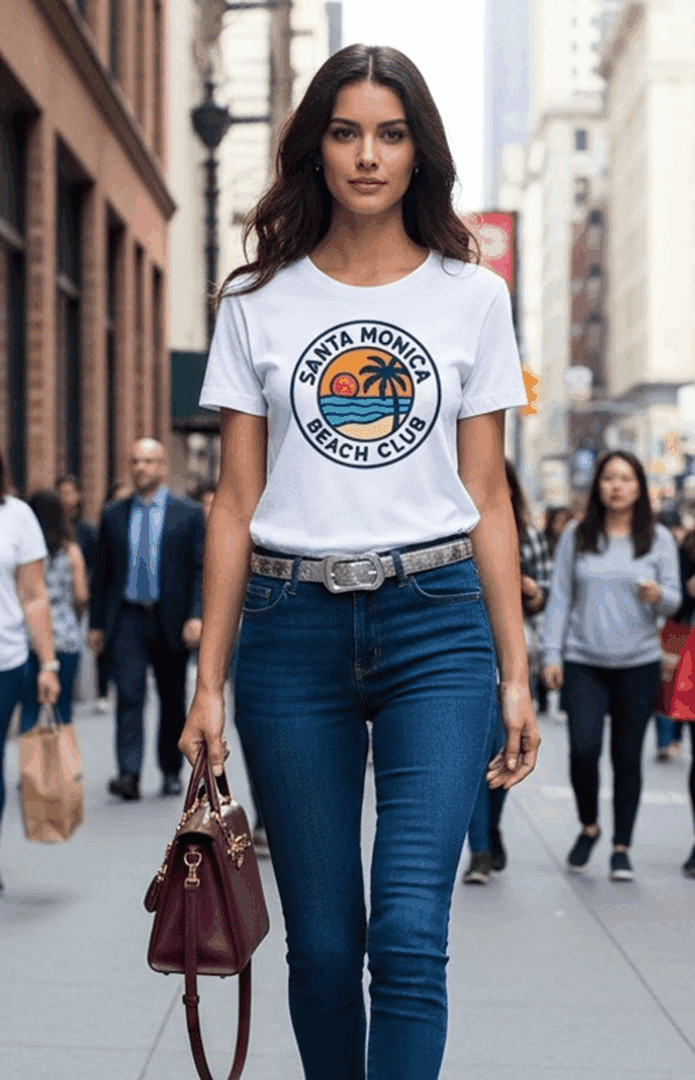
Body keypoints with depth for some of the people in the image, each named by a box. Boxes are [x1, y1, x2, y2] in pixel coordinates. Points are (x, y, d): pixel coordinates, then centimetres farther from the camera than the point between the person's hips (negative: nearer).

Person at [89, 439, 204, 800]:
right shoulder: (113, 515, 9)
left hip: (170, 621, 0)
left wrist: (195, 616, -13)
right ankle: (129, 775, -19)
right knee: (128, 695, -13)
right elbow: (102, 572, 12)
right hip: (127, 619, 0)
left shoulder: (188, 514, 3)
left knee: (173, 701, 9)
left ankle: (171, 772, 23)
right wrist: (96, 623, 9)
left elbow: (199, 570, -1)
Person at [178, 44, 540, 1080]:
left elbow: (488, 500, 7)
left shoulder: (472, 296, 7)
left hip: (438, 624, -1)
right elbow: (236, 504, 6)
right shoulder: (257, 303, 7)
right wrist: (209, 682, 2)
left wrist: (515, 673, 2)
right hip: (291, 628, 1)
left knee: (409, 934, -13)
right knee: (323, 945, 5)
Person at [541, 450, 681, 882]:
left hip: (638, 664, 0)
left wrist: (658, 596, -19)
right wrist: (552, 654, 2)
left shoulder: (658, 538, 5)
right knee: (583, 748, -12)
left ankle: (622, 847, 14)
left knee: (628, 756, 2)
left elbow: (674, 599, 5)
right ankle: (589, 826, 14)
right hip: (583, 662, 0)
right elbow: (560, 599, 7)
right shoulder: (576, 536, 5)